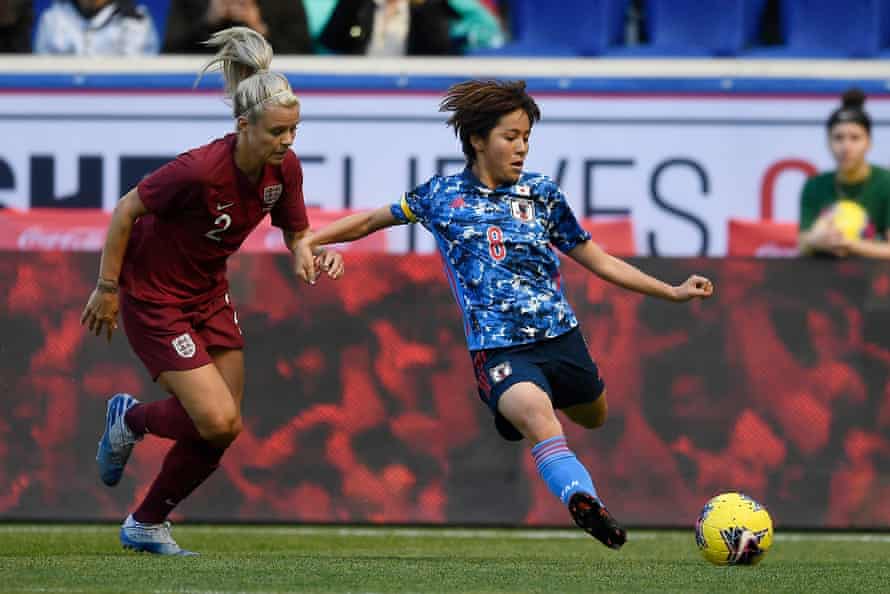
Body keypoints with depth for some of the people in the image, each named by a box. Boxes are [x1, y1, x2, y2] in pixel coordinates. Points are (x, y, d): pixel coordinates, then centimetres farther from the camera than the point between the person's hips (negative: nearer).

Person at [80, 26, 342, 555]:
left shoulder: (285, 169, -10)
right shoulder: (200, 170, -31)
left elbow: (297, 237, 4)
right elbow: (125, 212, -19)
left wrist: (319, 255, -19)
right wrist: (106, 289, -13)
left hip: (209, 291, 7)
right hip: (154, 297, -7)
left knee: (219, 429, 4)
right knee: (218, 422, -14)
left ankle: (146, 525, 25)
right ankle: (130, 418, 18)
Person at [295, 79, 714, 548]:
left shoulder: (542, 194, 10)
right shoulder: (442, 195, 6)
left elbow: (597, 260, 16)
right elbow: (374, 220, 21)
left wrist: (672, 292, 11)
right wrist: (309, 241, 8)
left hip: (561, 336, 5)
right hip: (498, 348, -4)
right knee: (538, 416, -33)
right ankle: (586, 504, -47)